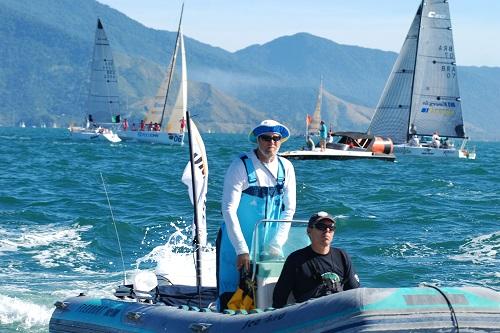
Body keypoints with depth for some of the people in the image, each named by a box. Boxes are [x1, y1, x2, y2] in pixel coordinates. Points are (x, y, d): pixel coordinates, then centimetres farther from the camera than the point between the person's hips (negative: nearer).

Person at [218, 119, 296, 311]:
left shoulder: (286, 168, 2)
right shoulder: (240, 166, -13)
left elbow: (289, 209, 4)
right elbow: (229, 209, -17)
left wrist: (276, 245, -6)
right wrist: (242, 250, -21)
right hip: (236, 243, -4)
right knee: (230, 297, -6)